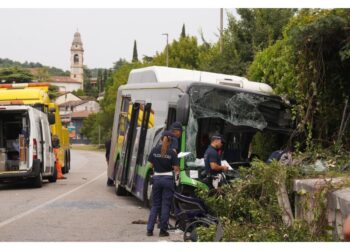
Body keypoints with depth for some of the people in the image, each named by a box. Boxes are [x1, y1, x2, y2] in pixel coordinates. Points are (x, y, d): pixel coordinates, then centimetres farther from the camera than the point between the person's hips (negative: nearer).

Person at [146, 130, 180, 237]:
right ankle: (163, 230, 6)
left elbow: (151, 164, 4)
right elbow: (176, 168, -9)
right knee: (166, 205, 5)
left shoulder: (154, 150, -2)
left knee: (155, 204, 12)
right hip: (168, 178, -3)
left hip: (157, 178, 3)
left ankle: (150, 229, 8)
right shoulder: (171, 152, -9)